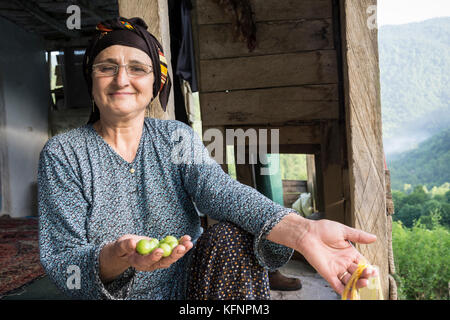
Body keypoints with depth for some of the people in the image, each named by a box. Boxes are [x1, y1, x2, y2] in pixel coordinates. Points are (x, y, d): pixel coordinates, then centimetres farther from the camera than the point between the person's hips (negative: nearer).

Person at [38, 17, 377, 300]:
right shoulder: (61, 154, -5)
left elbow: (218, 188, -20)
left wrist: (298, 230, -39)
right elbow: (61, 261, -12)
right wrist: (116, 259, -36)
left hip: (188, 287, 2)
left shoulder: (177, 137, 1)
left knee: (231, 239, -25)